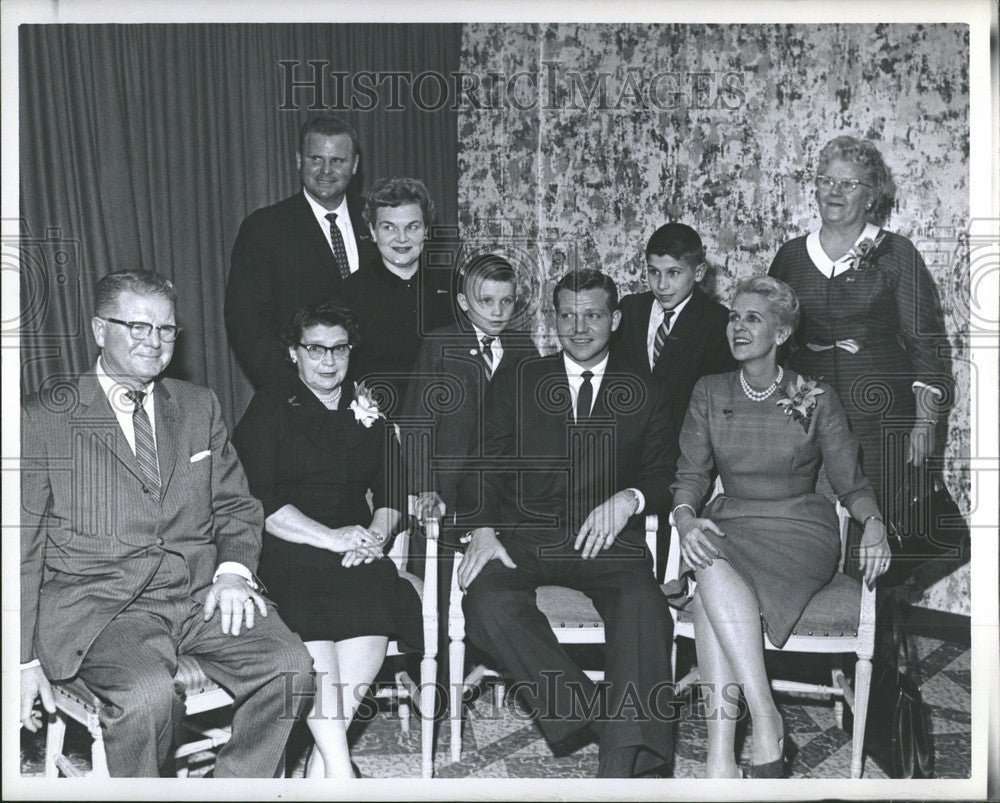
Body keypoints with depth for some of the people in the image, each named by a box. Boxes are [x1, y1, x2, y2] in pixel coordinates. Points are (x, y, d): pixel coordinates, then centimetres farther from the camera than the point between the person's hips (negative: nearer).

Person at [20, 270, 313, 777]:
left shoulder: (199, 406, 17)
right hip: (97, 603, -3)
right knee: (147, 693, -32)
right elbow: (22, 547, 4)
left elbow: (237, 505, 18)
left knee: (288, 666, -21)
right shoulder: (44, 417, 5)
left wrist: (233, 568, -4)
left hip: (203, 592, 4)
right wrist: (24, 658, -3)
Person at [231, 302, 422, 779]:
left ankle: (319, 765, -23)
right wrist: (331, 537, -12)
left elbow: (392, 494, 16)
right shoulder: (269, 409, 9)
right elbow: (256, 501, -3)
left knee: (373, 612, -30)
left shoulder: (370, 415, 22)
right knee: (311, 619, -34)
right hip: (285, 554, -2)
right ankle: (339, 769, -32)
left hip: (356, 557, 3)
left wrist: (376, 535, -7)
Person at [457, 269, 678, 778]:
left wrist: (628, 498, -11)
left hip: (607, 541, 0)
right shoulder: (515, 382, 16)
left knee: (642, 603, -32)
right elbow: (487, 464, 9)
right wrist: (483, 528, -9)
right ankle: (594, 714, -26)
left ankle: (620, 765, -36)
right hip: (525, 535, 1)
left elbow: (666, 478, 11)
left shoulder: (647, 396, 17)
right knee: (487, 600, -31)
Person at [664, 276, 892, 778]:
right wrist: (686, 519, -17)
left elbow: (851, 482, 6)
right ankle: (764, 718, -35)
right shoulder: (709, 393, 10)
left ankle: (720, 759, -35)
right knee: (711, 564, -36)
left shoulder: (817, 400, 4)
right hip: (730, 527, 3)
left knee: (711, 590, -34)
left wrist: (874, 523, -16)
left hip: (800, 532, -2)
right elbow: (691, 474, 4)